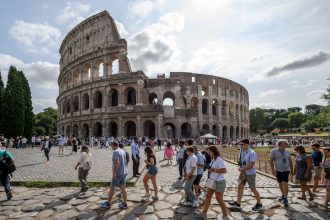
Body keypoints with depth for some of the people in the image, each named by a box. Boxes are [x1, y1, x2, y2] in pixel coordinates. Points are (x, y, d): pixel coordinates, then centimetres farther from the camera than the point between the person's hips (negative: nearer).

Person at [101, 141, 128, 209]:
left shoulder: (115, 152, -15)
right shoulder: (123, 151, 10)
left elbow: (117, 163, -26)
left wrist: (114, 173, -23)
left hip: (118, 174, -8)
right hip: (124, 172, 8)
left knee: (112, 188, 8)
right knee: (123, 188, 12)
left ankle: (108, 203, 20)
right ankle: (124, 204, 17)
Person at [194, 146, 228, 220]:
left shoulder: (219, 160, -21)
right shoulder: (213, 159, 7)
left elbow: (224, 170, -27)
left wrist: (213, 170, -26)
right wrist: (210, 169, 3)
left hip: (219, 182, -10)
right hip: (212, 181, 10)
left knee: (219, 199, 4)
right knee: (208, 196, 13)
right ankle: (204, 213, 22)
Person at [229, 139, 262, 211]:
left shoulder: (252, 153, -22)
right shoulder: (241, 151, -1)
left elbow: (251, 165, -24)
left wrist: (242, 169, -16)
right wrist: (242, 172, -1)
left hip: (250, 173, -7)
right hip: (243, 172, 7)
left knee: (253, 189, 7)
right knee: (240, 186, 11)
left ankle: (259, 204, 27)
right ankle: (238, 203, 22)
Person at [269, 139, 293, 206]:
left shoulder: (287, 152, 6)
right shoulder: (274, 151, -6)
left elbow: (290, 161, 14)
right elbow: (271, 161, -9)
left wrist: (292, 169, 15)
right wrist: (273, 170, -15)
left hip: (286, 170, 1)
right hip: (278, 170, -1)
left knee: (285, 183, -9)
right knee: (280, 183, 12)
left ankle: (285, 198, -4)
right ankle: (283, 195, 32)